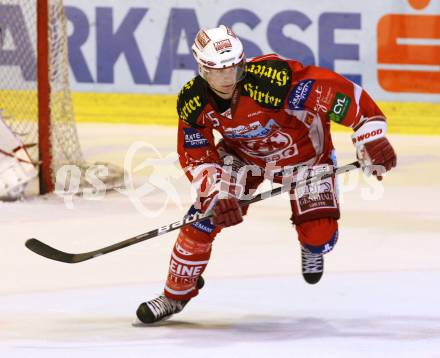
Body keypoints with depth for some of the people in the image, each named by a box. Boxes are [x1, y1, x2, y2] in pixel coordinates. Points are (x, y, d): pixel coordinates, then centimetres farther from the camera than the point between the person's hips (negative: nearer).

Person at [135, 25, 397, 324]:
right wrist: (217, 194, -29)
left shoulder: (271, 80, -39)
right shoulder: (192, 103, -23)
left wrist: (372, 137, -38)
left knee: (320, 234, -14)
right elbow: (196, 157, -12)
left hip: (302, 150, -3)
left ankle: (312, 248, 27)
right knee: (205, 216, -13)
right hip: (242, 152, 3)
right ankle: (176, 294, 7)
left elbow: (337, 90, -37)